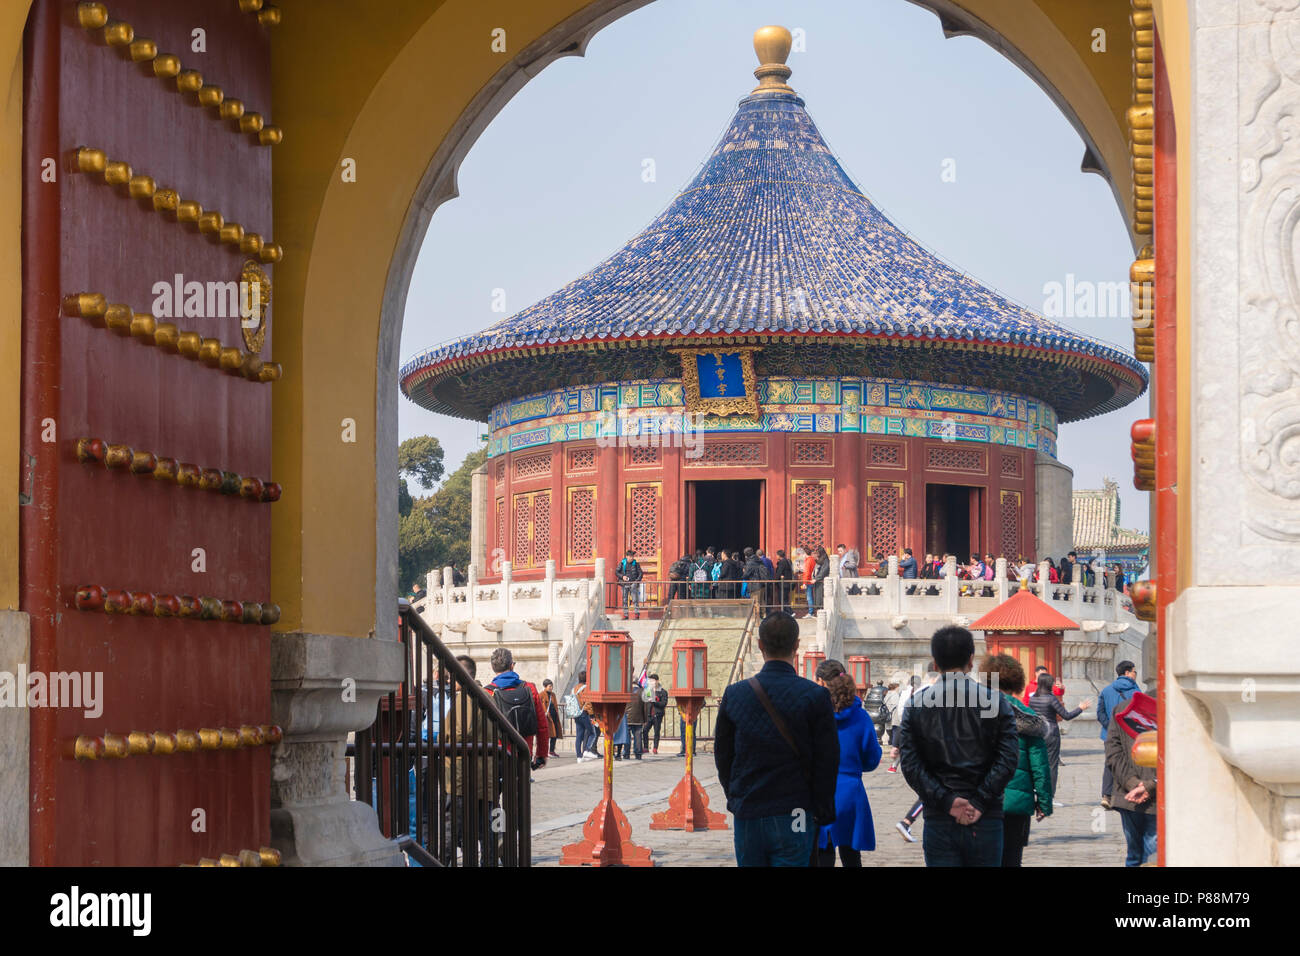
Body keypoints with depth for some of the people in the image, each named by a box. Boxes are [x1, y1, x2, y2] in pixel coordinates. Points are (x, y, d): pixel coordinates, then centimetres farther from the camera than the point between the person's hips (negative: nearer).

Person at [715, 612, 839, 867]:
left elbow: (722, 757, 8)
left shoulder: (734, 694, 1)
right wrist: (822, 816, 6)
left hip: (747, 818, 3)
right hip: (793, 817, -3)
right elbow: (827, 762, -4)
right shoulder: (815, 697, -7)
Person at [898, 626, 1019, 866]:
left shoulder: (916, 705, 4)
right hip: (985, 820, 0)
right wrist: (979, 804, -8)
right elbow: (1008, 761, -7)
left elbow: (910, 765, -4)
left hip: (939, 821, 0)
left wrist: (947, 801, -7)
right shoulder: (996, 702, 2)